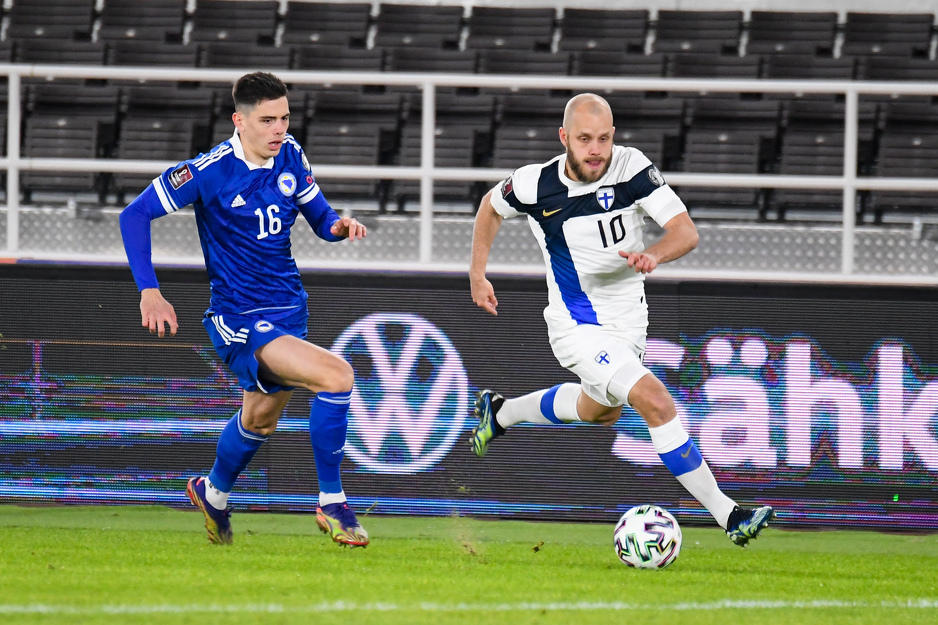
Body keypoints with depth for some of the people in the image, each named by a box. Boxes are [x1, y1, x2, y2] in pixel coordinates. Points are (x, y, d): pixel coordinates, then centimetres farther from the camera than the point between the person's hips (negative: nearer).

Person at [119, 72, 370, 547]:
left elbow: (319, 217, 11)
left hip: (288, 309, 7)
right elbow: (134, 216, -11)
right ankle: (332, 503, -12)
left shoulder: (290, 156, -1)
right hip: (240, 321, -7)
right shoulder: (210, 171, -18)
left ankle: (213, 492, 54)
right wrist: (149, 291, -18)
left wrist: (338, 226, -13)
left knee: (261, 417, 25)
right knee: (337, 376, -25)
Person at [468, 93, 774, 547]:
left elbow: (686, 232, -17)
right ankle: (727, 515, -23)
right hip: (578, 327, -5)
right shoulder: (534, 186, -16)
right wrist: (477, 274, 9)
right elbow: (491, 207, 7)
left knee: (600, 411, 31)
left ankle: (500, 412, 56)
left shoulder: (632, 168, -14)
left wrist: (653, 255, -38)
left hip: (628, 322, 5)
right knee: (657, 402, -23)